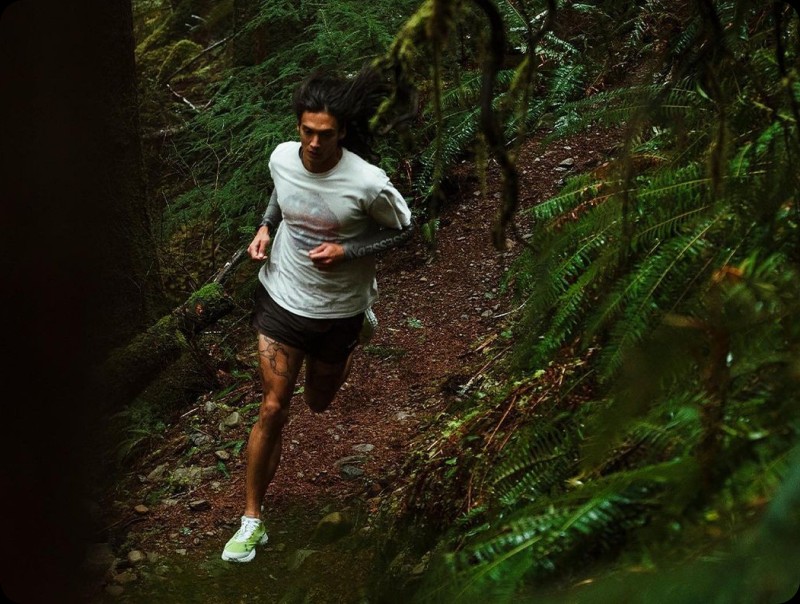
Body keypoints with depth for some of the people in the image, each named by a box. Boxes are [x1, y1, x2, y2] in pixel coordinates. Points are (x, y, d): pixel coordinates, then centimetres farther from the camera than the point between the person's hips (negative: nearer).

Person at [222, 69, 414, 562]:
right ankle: (253, 518, 14)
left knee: (319, 402, 23)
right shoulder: (282, 157, -12)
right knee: (273, 410, -1)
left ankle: (359, 326, 56)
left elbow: (403, 228, -9)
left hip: (338, 311, -1)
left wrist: (347, 251, -22)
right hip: (282, 299, 2)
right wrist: (265, 228, -5)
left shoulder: (368, 183, -26)